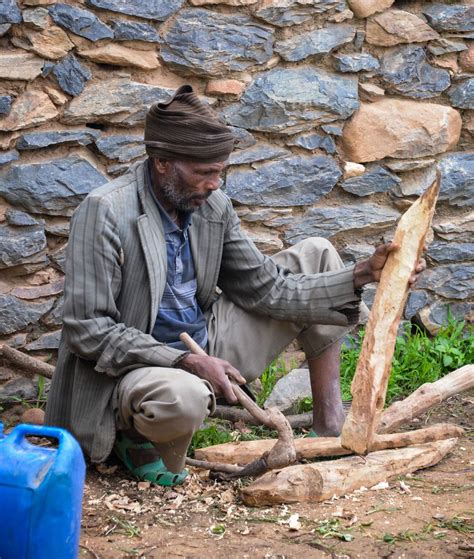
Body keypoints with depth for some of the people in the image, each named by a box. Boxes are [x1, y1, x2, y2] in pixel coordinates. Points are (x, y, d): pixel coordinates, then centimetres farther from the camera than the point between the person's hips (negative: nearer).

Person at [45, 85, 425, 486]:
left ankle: (331, 430, 3)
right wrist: (185, 361, -29)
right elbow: (87, 330, -22)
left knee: (314, 256, 5)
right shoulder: (104, 211, -19)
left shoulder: (213, 205, 0)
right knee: (183, 396, -45)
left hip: (205, 348, 7)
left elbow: (265, 288, 3)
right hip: (134, 368, -7)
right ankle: (142, 440, -5)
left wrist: (360, 276, -8)